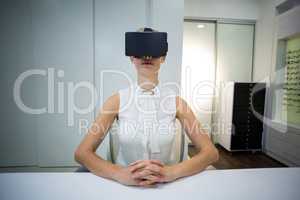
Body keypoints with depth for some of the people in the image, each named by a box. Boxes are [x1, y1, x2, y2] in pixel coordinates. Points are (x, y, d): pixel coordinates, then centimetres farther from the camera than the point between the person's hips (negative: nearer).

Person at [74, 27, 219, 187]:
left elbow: (211, 153, -8)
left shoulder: (175, 101, -7)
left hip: (166, 185, 0)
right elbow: (82, 153, -10)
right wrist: (120, 174, -27)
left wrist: (172, 172, -25)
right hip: (124, 185, 1)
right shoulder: (117, 99, -8)